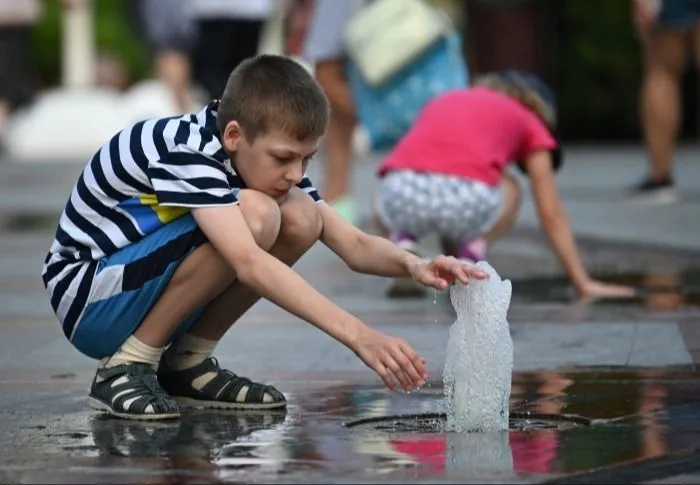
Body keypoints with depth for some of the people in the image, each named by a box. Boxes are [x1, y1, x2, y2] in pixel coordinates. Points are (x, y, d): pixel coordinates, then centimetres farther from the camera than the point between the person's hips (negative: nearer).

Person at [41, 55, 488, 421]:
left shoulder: (265, 158, -4)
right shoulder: (186, 152, -29)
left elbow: (354, 245, -5)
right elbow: (248, 263, -42)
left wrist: (412, 265, -28)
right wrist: (357, 335, -49)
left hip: (150, 291, 8)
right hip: (87, 299, -8)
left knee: (301, 216, -9)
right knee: (253, 215, -28)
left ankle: (187, 362, -1)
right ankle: (125, 367, -17)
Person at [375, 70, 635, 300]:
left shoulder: (442, 102, 38)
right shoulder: (528, 123, 28)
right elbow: (551, 215, 27)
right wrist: (584, 285, 34)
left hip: (399, 193, 3)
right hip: (467, 200, -3)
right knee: (508, 189, 33)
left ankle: (403, 243, 8)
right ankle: (471, 255, 6)